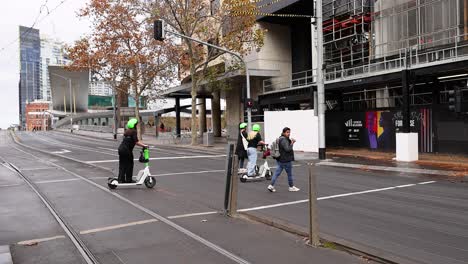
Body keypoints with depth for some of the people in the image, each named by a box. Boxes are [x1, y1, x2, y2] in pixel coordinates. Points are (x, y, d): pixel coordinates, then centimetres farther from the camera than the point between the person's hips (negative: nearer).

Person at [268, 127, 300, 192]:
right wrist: (292, 143, -15)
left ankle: (271, 185, 2)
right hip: (285, 160, -9)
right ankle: (291, 187, 20)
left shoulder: (284, 139, 15)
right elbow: (287, 149, -25)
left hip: (280, 159, 10)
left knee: (277, 173, 6)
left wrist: (291, 142, 7)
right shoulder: (284, 140, -18)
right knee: (289, 174, 7)